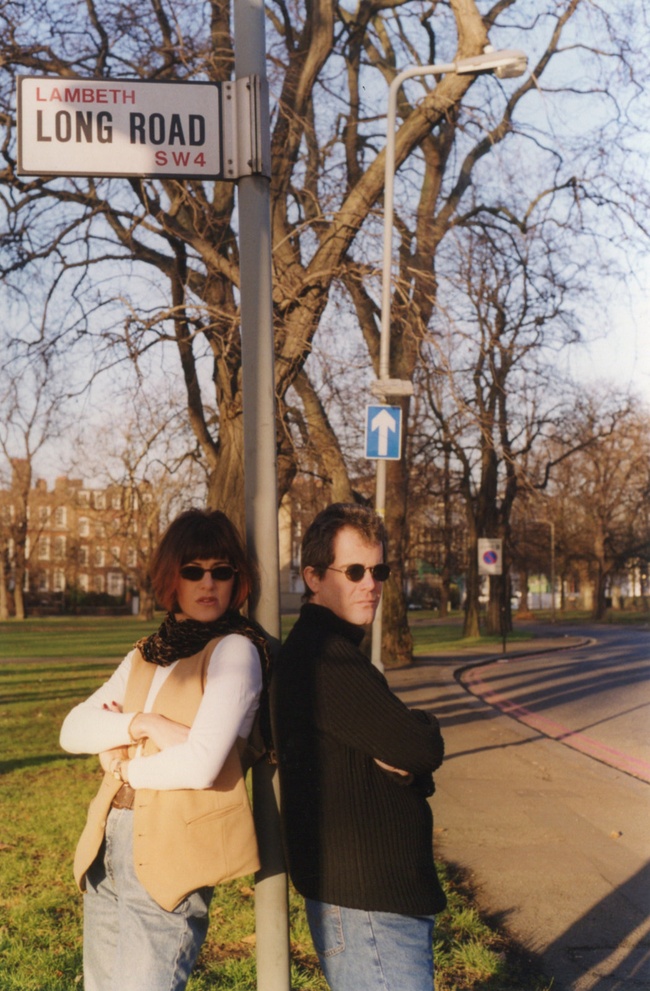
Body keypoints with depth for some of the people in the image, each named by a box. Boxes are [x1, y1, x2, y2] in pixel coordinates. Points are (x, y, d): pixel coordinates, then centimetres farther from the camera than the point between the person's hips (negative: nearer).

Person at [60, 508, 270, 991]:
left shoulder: (235, 650, -8)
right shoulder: (146, 655, 14)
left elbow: (202, 764, -17)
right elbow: (73, 729, 6)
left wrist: (123, 766, -1)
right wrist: (140, 724, -12)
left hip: (173, 854, -7)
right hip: (110, 841, 7)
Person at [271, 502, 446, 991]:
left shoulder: (331, 650, 15)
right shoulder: (324, 658, -19)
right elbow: (422, 747, -22)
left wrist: (404, 764, -9)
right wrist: (424, 728, -1)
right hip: (366, 902, -11)